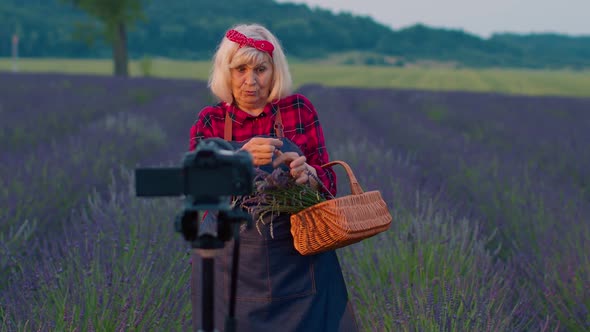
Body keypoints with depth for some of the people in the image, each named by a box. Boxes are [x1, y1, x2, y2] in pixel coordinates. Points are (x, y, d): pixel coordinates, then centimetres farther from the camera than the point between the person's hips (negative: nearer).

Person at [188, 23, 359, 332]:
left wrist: (307, 174, -21)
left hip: (298, 260, 0)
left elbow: (328, 181, 2)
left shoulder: (299, 109, 2)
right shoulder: (209, 121, 2)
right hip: (232, 264, 0)